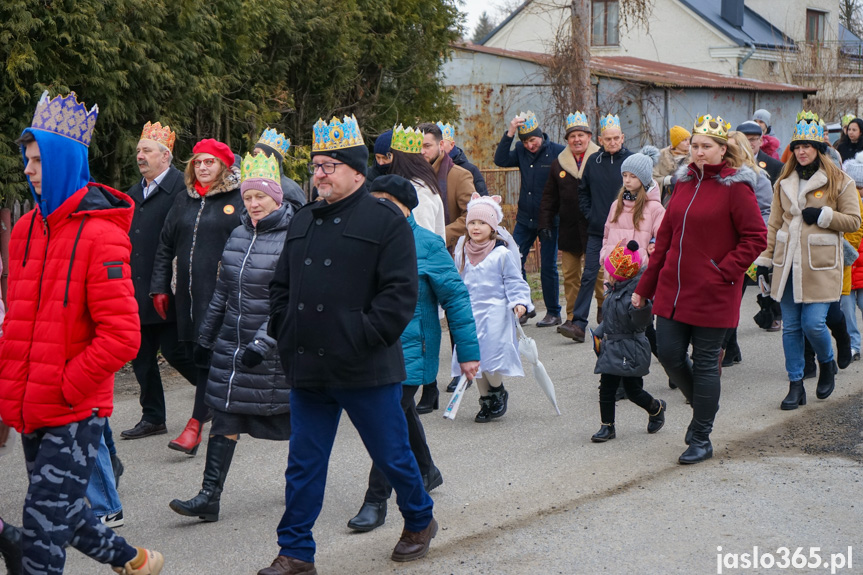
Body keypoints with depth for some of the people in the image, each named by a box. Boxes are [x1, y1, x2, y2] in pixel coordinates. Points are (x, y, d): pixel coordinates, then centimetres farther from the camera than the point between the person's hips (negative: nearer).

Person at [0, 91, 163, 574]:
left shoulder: (100, 236, -13)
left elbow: (122, 336, -19)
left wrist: (66, 388, -15)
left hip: (76, 412, -8)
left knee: (43, 523, -7)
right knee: (61, 513, 18)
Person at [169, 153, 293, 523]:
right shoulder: (239, 235, 9)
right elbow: (223, 290, 19)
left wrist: (263, 343, -24)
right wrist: (206, 336, 21)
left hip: (274, 347, -6)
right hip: (231, 342, 6)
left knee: (287, 417, 8)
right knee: (224, 417, 0)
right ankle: (210, 497, 0)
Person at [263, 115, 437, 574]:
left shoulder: (386, 220, -6)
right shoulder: (302, 222, 13)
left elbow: (401, 292, -12)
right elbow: (281, 286, 20)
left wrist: (365, 337, -17)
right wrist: (285, 333, 7)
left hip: (366, 370, -5)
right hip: (308, 369, 5)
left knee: (391, 455, 10)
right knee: (304, 463, 7)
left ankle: (419, 520, 34)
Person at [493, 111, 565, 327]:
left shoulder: (558, 152, -9)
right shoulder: (521, 150, 4)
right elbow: (500, 160, -11)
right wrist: (509, 133, -17)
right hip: (525, 219, 4)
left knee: (548, 266, 3)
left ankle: (553, 313, 16)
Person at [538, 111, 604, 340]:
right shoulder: (559, 164, 11)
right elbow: (549, 196, 16)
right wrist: (545, 222, 8)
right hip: (569, 230, 3)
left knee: (598, 274, 0)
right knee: (570, 276, 4)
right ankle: (572, 318, 8)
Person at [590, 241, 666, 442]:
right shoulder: (615, 290, 9)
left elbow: (641, 322, -24)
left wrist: (640, 307, -42)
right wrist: (599, 334, 28)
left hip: (631, 350, -8)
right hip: (611, 348, 8)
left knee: (633, 391, 2)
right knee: (606, 388, 4)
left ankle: (657, 408, 32)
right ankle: (607, 426, 14)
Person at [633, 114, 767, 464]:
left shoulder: (735, 187, -9)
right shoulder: (685, 183, 11)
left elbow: (755, 238, -10)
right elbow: (666, 237, 15)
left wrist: (724, 272, -16)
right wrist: (645, 286, 15)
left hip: (712, 294, -6)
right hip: (673, 289, 6)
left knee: (705, 362, 2)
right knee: (669, 355, 5)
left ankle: (701, 440, 14)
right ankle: (703, 406, 34)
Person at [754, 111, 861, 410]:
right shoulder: (785, 182, 12)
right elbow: (774, 223, 15)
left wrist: (823, 215, -15)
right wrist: (764, 258, 10)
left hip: (820, 266, -4)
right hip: (788, 264, 4)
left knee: (813, 324, -10)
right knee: (790, 327, 4)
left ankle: (827, 364, 22)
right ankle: (796, 385, 13)